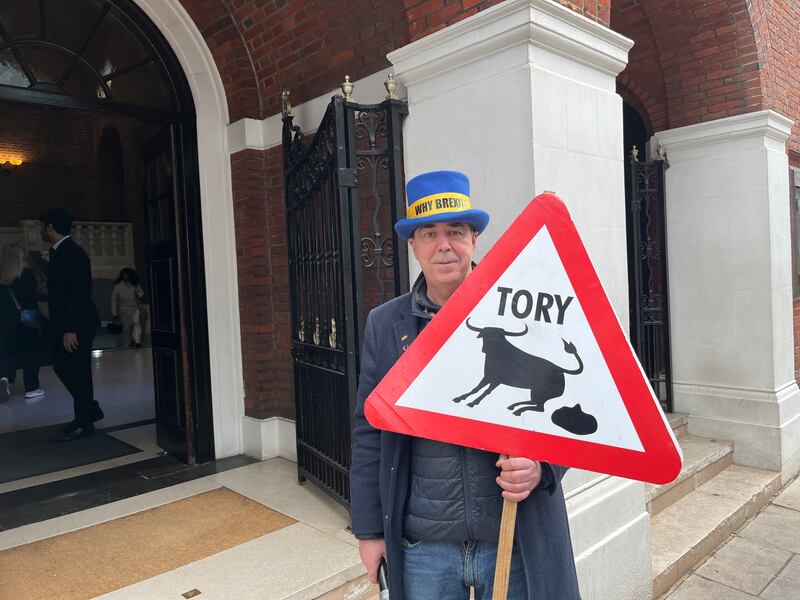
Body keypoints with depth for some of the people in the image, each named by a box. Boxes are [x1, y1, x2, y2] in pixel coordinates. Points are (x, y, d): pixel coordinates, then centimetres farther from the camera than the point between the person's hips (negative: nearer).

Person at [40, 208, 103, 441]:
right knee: (62, 367, 15)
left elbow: (77, 293, -22)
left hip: (76, 324, -10)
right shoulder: (59, 252, 14)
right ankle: (90, 410, 27)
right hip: (65, 323, 10)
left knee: (77, 371, -1)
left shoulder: (72, 253, -16)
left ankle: (83, 424, 10)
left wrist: (71, 329, -24)